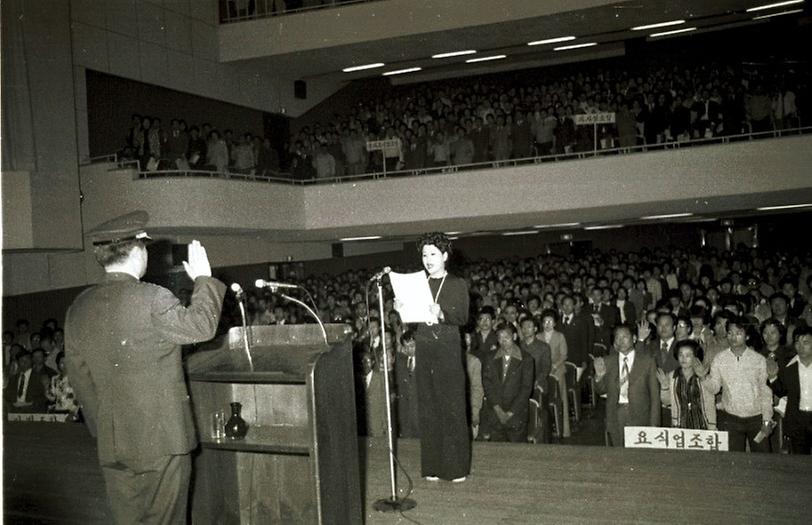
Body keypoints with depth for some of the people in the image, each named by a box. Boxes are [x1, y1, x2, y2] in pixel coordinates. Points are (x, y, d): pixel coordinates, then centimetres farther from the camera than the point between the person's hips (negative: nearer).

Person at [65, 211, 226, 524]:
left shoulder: (78, 309, 4)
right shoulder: (152, 299, -17)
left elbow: (80, 379, 10)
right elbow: (202, 326, -8)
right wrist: (203, 279, 5)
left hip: (112, 446, 6)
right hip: (163, 440, -5)